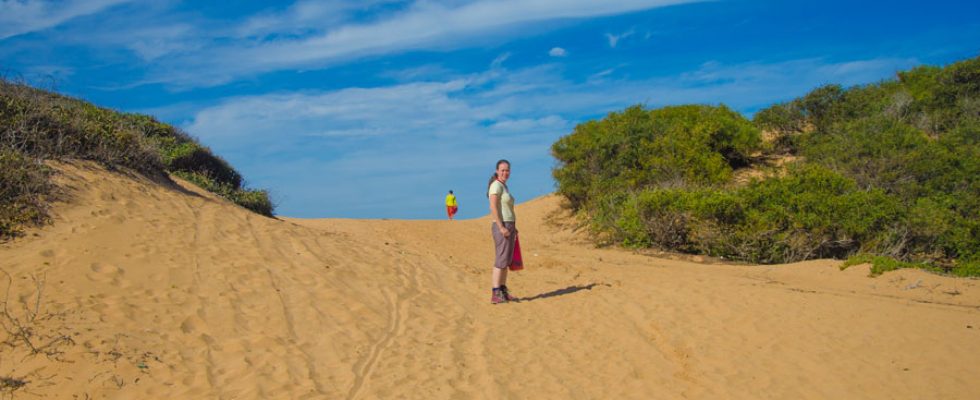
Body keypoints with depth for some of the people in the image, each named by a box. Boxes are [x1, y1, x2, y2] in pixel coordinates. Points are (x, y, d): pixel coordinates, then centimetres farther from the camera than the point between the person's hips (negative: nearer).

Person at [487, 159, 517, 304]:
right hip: (501, 226, -10)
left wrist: (513, 227, 21)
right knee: (501, 259, -10)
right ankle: (495, 295, -9)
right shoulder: (496, 186, -14)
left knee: (507, 259, 11)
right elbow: (493, 208, -21)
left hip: (508, 226, 10)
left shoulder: (504, 186, 17)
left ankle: (503, 291, 17)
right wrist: (501, 228, -25)